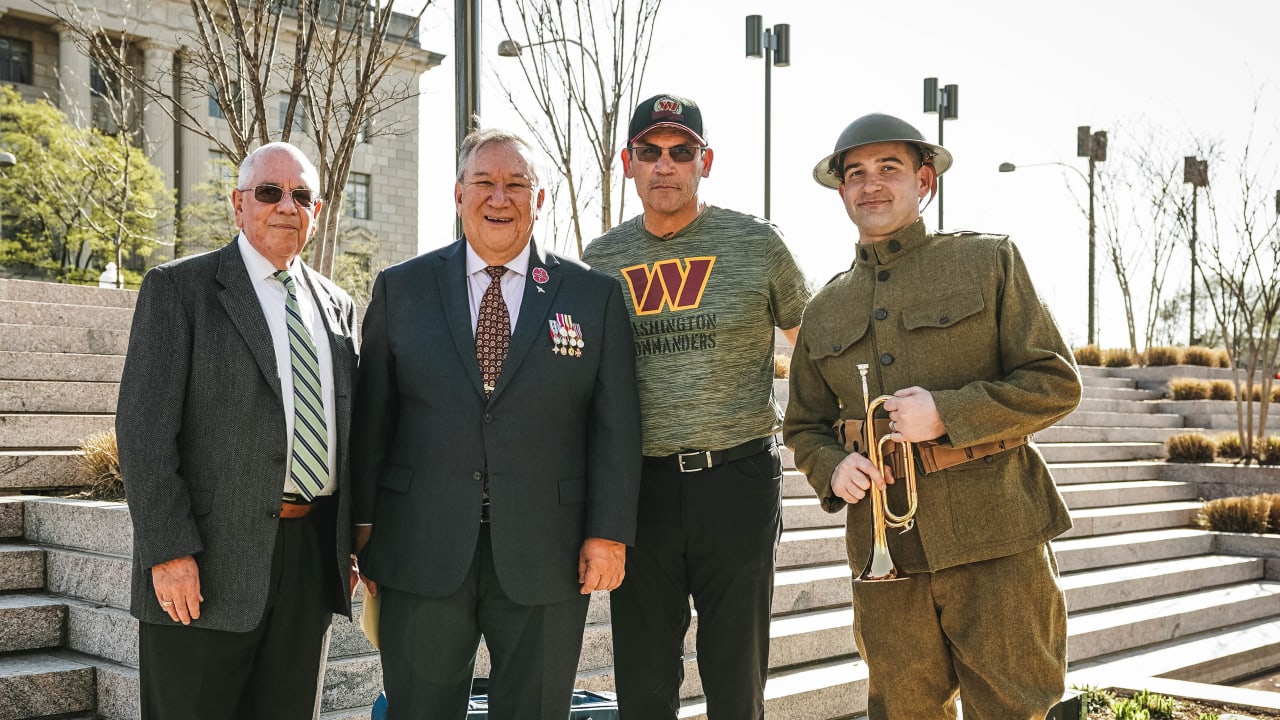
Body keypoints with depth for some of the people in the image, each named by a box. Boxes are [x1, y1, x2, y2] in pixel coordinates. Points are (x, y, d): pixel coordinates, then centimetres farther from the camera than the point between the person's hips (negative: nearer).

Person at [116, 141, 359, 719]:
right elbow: (145, 428, -9)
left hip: (312, 556, 5)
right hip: (208, 564, -5)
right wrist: (168, 552, -16)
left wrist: (350, 544, 10)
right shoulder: (178, 288, -3)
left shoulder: (338, 306, 13)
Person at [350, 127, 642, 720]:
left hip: (546, 560, 0)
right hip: (422, 554, 1)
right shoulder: (401, 289, 6)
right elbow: (371, 417, 6)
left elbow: (615, 426, 1)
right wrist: (365, 523, 1)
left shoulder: (595, 296, 4)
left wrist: (610, 534, -5)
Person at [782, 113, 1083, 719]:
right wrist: (833, 469, -4)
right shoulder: (825, 312, 14)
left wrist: (946, 414, -14)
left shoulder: (989, 262, 4)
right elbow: (803, 428, 20)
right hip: (885, 556, 3)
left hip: (994, 542, -3)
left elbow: (1056, 384, -1)